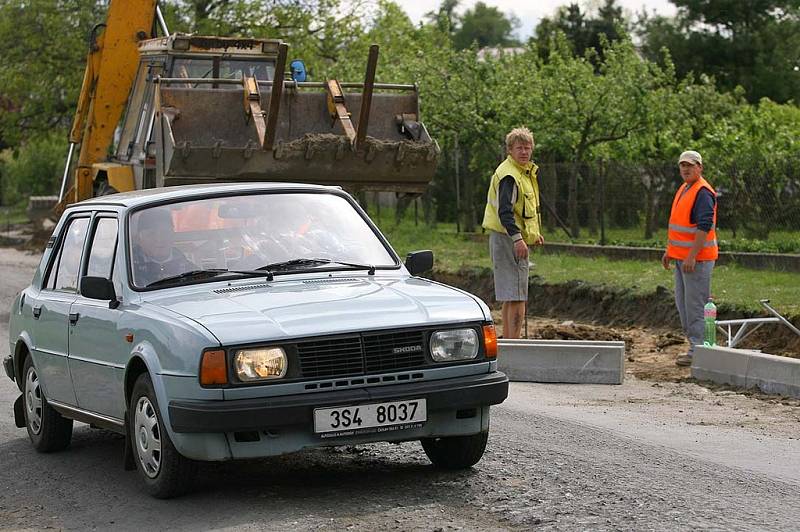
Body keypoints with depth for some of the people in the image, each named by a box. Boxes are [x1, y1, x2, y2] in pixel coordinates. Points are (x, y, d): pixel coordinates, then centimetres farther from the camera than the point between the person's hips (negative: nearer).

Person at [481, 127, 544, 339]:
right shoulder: (508, 175, -16)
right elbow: (504, 211, -27)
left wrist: (533, 234, 32)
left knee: (510, 297, 17)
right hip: (507, 240, -11)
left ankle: (507, 341, 25)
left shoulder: (525, 172, 17)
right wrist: (517, 238, -36)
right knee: (517, 297, -13)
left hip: (516, 240, 11)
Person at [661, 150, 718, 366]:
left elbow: (704, 227, -22)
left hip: (697, 259, -10)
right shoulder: (683, 189, 16)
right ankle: (696, 345, 21)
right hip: (681, 257, 10)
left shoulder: (703, 193, -15)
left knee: (695, 305, -7)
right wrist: (669, 250, 22)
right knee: (682, 302, 13)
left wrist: (692, 257, -25)